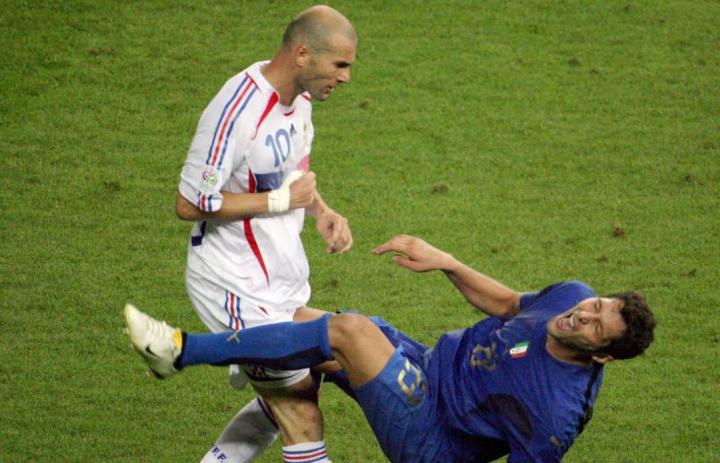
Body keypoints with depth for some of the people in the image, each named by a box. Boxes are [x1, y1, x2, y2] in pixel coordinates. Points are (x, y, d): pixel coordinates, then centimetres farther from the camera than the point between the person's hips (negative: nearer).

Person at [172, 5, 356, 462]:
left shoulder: (298, 95, 2)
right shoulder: (236, 112, -26)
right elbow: (190, 203, -22)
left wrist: (322, 211, 0)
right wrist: (281, 200, -20)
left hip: (284, 278, 9)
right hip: (237, 285, -9)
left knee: (281, 403, 19)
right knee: (302, 419, -8)